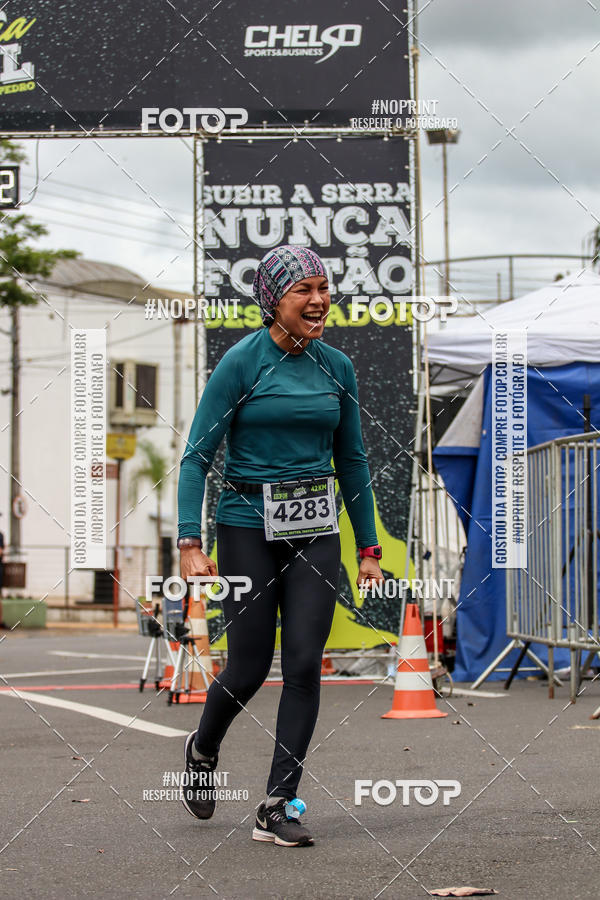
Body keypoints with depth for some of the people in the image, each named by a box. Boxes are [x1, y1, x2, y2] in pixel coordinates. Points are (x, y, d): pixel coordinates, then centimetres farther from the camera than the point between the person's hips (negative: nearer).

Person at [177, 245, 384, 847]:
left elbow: (352, 461, 15)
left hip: (315, 531, 3)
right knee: (250, 668, 2)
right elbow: (197, 455, -8)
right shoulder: (242, 362, -7)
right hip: (248, 526, -3)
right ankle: (203, 748, 34)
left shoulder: (336, 367, 6)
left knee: (304, 665, -7)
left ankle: (277, 808, 0)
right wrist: (190, 543, -17)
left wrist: (369, 549, 13)